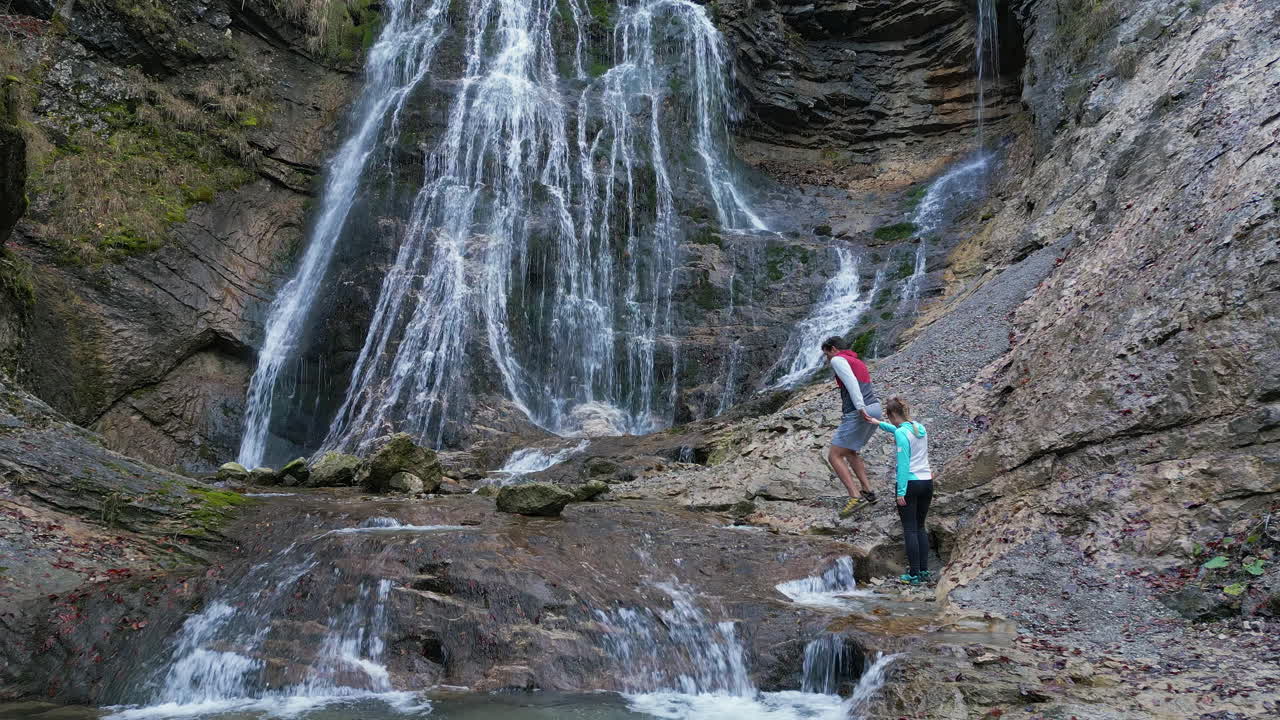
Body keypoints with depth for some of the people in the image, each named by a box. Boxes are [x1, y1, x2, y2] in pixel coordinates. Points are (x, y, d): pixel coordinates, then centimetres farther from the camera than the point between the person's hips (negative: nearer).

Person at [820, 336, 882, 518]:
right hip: (874, 409, 10)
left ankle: (855, 497, -16)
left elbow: (850, 381, -19)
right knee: (849, 452, 26)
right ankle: (867, 491, 22)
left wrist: (860, 407, -28)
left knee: (834, 457, -5)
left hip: (858, 414, -9)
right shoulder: (857, 362, 27)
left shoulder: (837, 360, -3)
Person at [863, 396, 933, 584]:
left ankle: (914, 575, 0)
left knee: (910, 529, -1)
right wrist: (879, 424, 39)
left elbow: (903, 464, -17)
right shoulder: (920, 428, 9)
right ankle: (924, 571, 16)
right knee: (920, 527, 15)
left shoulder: (901, 433, -13)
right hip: (927, 482, 7)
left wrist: (901, 492, -15)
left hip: (910, 484, -7)